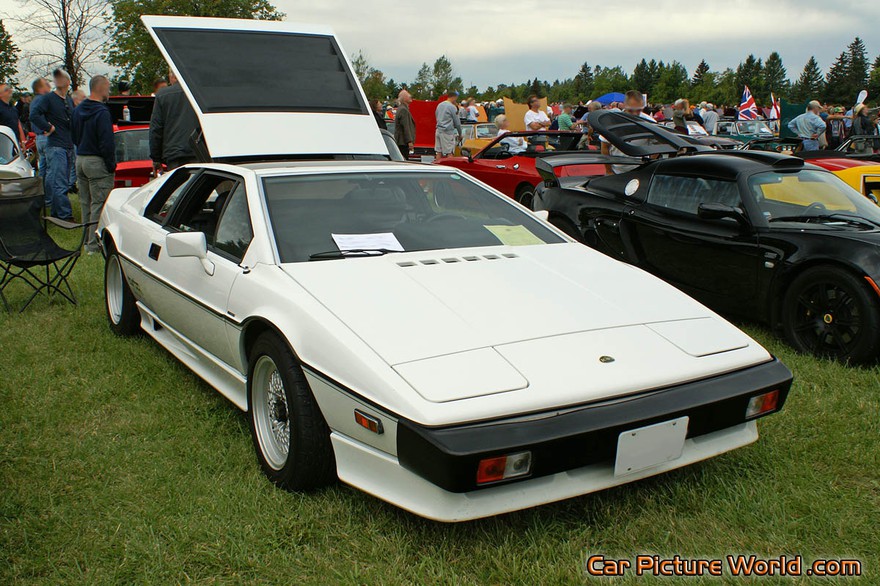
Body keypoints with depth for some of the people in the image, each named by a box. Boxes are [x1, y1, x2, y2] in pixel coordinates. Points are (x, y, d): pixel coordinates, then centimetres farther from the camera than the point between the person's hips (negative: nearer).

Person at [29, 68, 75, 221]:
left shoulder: (69, 100, 16)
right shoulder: (48, 98, -5)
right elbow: (34, 115, -17)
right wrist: (49, 128, -13)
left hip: (69, 146, 7)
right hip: (55, 146, -7)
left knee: (63, 183, 11)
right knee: (59, 183, -10)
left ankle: (56, 213, 19)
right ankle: (65, 215, -13)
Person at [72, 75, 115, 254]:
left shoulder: (78, 111, 11)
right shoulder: (101, 112, -17)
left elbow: (74, 136, 20)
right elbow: (107, 143, -19)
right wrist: (111, 165, -11)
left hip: (80, 160, 9)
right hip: (97, 162, -9)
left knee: (86, 204, 16)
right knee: (98, 205, -4)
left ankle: (87, 241, 24)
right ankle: (94, 245, -4)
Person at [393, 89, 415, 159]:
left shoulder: (401, 108, 19)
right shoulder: (403, 110, -15)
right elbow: (405, 127, -21)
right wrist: (410, 141, -23)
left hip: (400, 141, 11)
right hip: (403, 142, -11)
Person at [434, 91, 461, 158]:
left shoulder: (439, 105, 13)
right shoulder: (452, 107, -10)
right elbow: (457, 122, -5)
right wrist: (460, 134, 6)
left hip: (438, 130, 8)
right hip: (447, 132, -7)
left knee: (439, 152, 8)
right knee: (449, 153, -6)